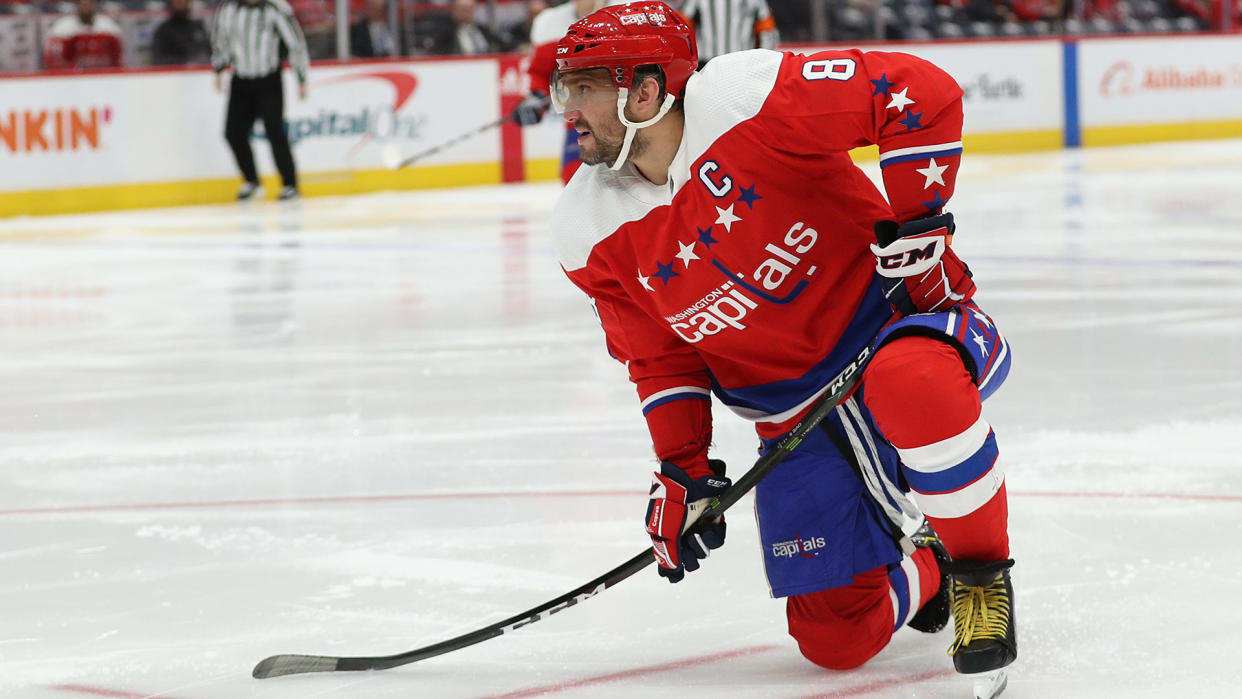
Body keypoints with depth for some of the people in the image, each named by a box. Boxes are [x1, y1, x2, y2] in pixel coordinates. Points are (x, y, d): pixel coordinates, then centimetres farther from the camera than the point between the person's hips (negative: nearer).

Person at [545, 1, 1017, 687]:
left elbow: (921, 93, -23)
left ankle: (982, 575, -18)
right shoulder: (591, 237, -2)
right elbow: (661, 357, 10)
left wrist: (916, 229, -22)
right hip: (790, 412, 5)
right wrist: (682, 469, 1)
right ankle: (924, 571, 31)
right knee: (837, 639, -3)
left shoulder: (746, 98, -21)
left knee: (913, 386, -43)